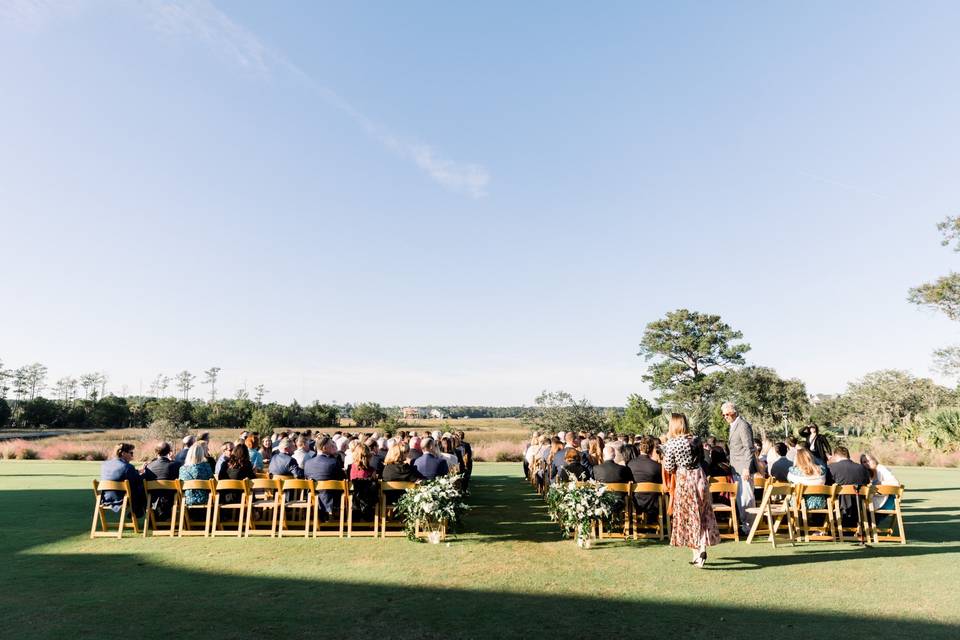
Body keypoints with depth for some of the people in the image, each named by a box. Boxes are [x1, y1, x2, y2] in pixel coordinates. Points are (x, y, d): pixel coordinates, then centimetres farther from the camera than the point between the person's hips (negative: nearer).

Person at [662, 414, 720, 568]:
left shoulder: (672, 443, -13)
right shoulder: (696, 440, 1)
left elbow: (669, 468, -9)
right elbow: (702, 459, 12)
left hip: (684, 481, -4)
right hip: (700, 479, 4)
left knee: (689, 517, 8)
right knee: (703, 516, 14)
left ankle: (697, 554, 9)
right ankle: (702, 548, 7)